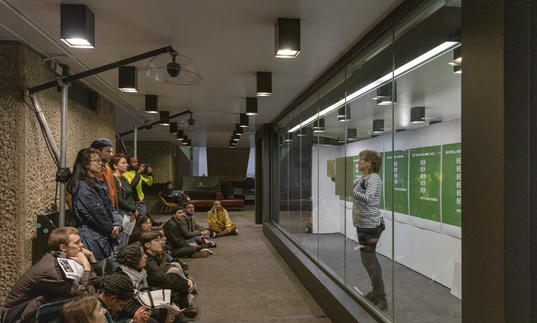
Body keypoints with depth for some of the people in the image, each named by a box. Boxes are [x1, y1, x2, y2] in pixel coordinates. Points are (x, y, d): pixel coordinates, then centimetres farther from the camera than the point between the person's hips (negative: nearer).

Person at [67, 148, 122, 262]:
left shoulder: (99, 183, 14)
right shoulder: (82, 186, -13)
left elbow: (109, 207, 11)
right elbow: (96, 213, -16)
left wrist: (117, 224, -4)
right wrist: (111, 229, -7)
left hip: (105, 236, 8)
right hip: (92, 238, -8)